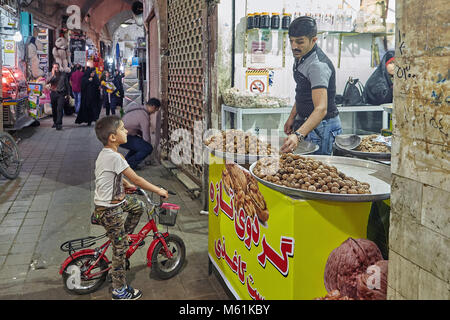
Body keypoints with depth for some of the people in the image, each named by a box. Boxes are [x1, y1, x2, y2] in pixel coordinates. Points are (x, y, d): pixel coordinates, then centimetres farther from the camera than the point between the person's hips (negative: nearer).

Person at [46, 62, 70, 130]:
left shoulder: (63, 74, 5)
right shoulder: (50, 75, 5)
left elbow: (67, 84, 9)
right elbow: (47, 82, -13)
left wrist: (68, 93, 6)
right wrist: (52, 75, -18)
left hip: (61, 93, -2)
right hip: (53, 93, 2)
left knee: (60, 109, -12)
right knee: (54, 109, 11)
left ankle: (59, 124, -13)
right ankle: (55, 122, 27)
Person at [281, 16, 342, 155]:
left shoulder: (318, 65, -26)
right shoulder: (301, 57, 5)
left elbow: (321, 109, -37)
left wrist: (298, 135, -48)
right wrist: (292, 117, 17)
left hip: (321, 127, -9)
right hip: (305, 122, 9)